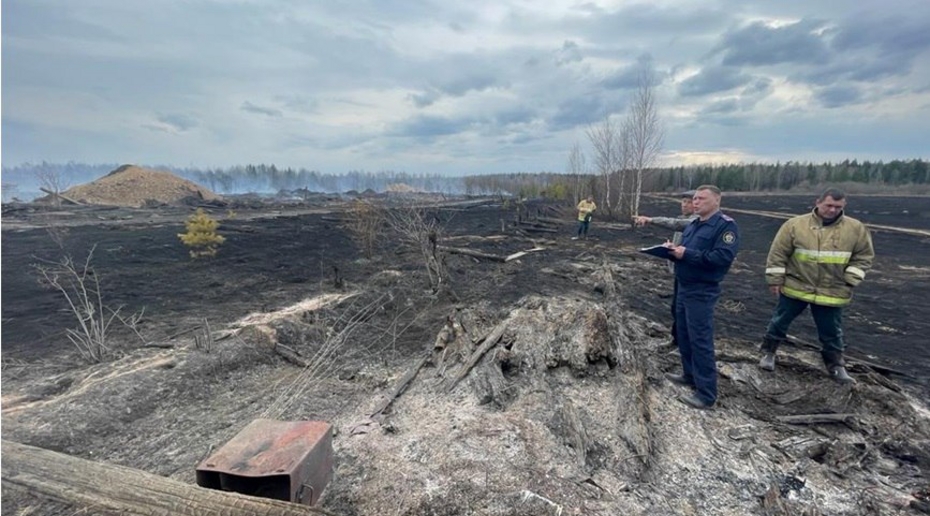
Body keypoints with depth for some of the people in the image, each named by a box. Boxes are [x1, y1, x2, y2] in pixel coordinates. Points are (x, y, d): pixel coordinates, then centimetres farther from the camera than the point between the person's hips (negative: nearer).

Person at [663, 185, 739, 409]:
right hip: (683, 288, 9)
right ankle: (690, 375, 33)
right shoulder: (692, 225, 15)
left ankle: (706, 393, 4)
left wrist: (687, 254, -24)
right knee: (683, 335, 17)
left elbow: (723, 257, -23)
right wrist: (673, 250, -3)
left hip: (702, 292, -9)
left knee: (700, 340, -5)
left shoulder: (726, 225, -11)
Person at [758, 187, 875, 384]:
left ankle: (836, 366, 31)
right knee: (779, 322, 10)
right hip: (794, 287, -1)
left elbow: (864, 256, 7)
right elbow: (778, 253, -5)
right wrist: (775, 280, -6)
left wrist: (849, 282, -3)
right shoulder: (795, 224, -8)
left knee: (831, 332, 14)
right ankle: (768, 353, 28)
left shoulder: (856, 229, -2)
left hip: (832, 292, 2)